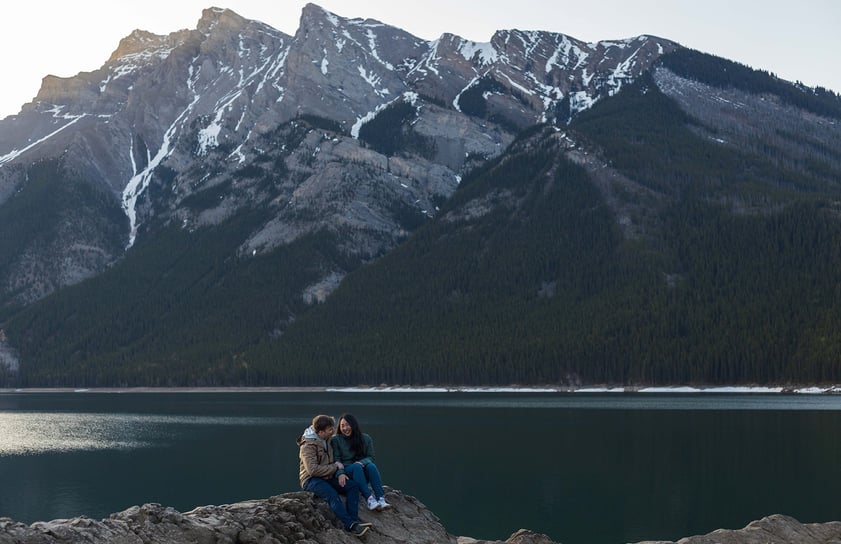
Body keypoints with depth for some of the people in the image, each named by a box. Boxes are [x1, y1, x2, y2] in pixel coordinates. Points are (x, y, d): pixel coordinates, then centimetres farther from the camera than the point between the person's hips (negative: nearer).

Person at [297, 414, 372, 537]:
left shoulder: (327, 440, 11)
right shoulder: (308, 445, -16)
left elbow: (335, 461, 17)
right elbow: (313, 470, -24)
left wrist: (340, 473, -6)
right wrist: (335, 467, -15)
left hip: (327, 478, 8)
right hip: (311, 480, -8)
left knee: (354, 485, -12)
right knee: (332, 494, -35)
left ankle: (353, 520, -26)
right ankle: (351, 525, -44)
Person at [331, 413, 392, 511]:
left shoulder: (366, 438, 10)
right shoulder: (336, 440, 4)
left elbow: (370, 457, 5)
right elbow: (336, 460, -4)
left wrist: (361, 462, -17)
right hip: (346, 471, -2)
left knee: (371, 466, -31)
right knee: (356, 467, -35)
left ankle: (381, 499, -46)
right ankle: (369, 499, -51)